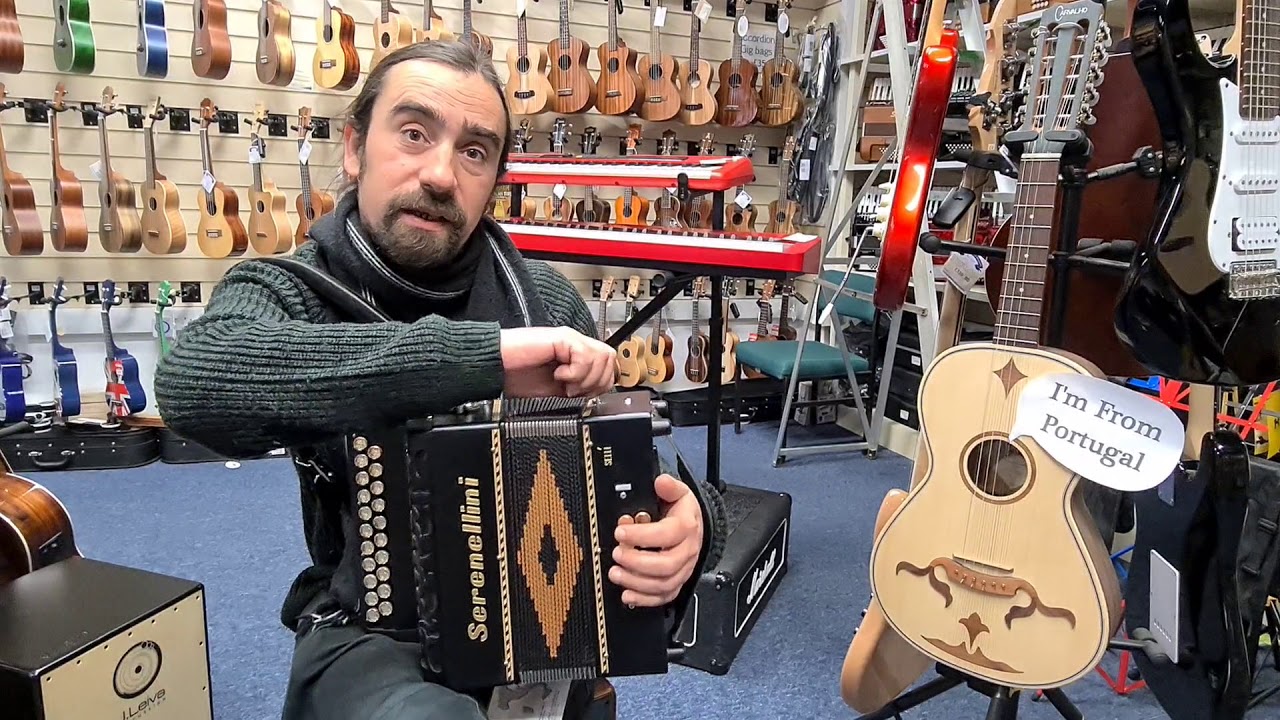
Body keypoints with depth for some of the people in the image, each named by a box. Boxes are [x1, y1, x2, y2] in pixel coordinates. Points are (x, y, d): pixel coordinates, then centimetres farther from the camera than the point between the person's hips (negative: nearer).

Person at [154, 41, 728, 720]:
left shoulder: (544, 299, -4)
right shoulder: (287, 289, -9)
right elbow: (193, 381, -32)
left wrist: (691, 521, -24)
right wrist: (485, 353, -37)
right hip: (370, 631, -4)